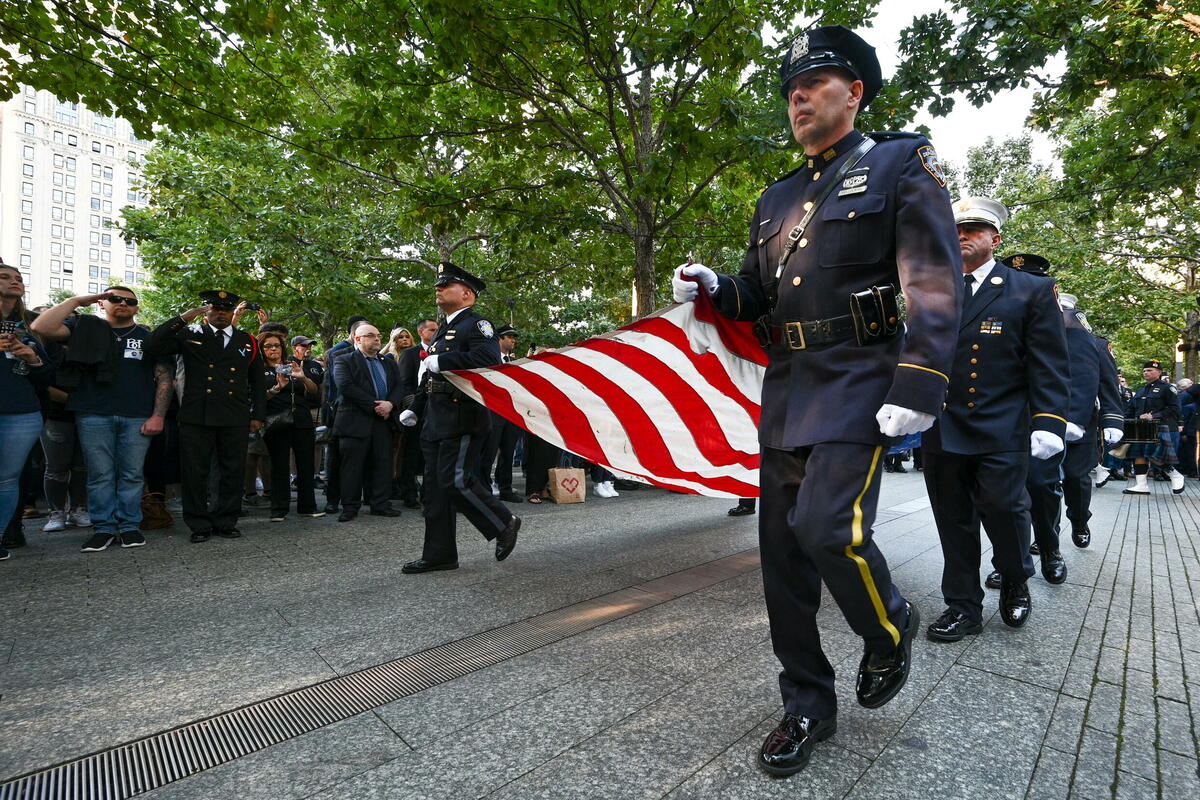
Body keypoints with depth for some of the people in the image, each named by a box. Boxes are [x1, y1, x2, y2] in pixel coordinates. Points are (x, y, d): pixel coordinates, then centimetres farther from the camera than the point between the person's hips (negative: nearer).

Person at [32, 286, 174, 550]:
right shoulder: (85, 327, 13)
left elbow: (164, 377, 5)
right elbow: (42, 328, -4)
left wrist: (158, 416, -4)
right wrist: (76, 301, 1)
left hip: (138, 418, 0)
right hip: (94, 416, 0)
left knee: (132, 475, 2)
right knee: (100, 474, 3)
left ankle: (130, 526, 11)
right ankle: (104, 528, 12)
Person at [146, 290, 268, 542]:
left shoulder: (248, 342, 13)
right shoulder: (189, 335, 9)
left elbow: (257, 382, 15)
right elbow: (153, 346, -5)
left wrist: (258, 415, 9)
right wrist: (184, 317, -9)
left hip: (236, 419, 1)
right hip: (196, 417, -1)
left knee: (232, 472, 6)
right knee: (195, 472, 3)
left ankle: (226, 522, 18)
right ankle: (199, 525, 15)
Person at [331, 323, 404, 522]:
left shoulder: (389, 363, 20)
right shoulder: (344, 361, 3)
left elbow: (400, 386, 10)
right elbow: (345, 386, -12)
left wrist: (390, 404, -12)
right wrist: (374, 405, -15)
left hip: (384, 420, 4)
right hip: (355, 421, -4)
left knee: (383, 464, 5)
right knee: (352, 466, 0)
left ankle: (381, 504, 13)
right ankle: (350, 507, 9)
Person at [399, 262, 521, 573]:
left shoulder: (476, 324, -6)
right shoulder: (443, 330, 22)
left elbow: (488, 358, -26)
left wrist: (440, 360, -21)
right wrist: (415, 409, 22)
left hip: (463, 418, -9)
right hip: (437, 420, 9)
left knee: (455, 480, -12)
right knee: (436, 486, 9)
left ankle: (504, 524, 9)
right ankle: (439, 554, 19)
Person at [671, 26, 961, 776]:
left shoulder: (901, 164, 3)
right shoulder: (777, 200, 19)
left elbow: (936, 284, -7)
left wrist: (919, 388, -18)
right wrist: (714, 286, 1)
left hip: (860, 384, -5)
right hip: (787, 389, 6)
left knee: (826, 527, -19)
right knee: (782, 547, 4)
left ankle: (891, 626, 18)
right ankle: (807, 705, 22)